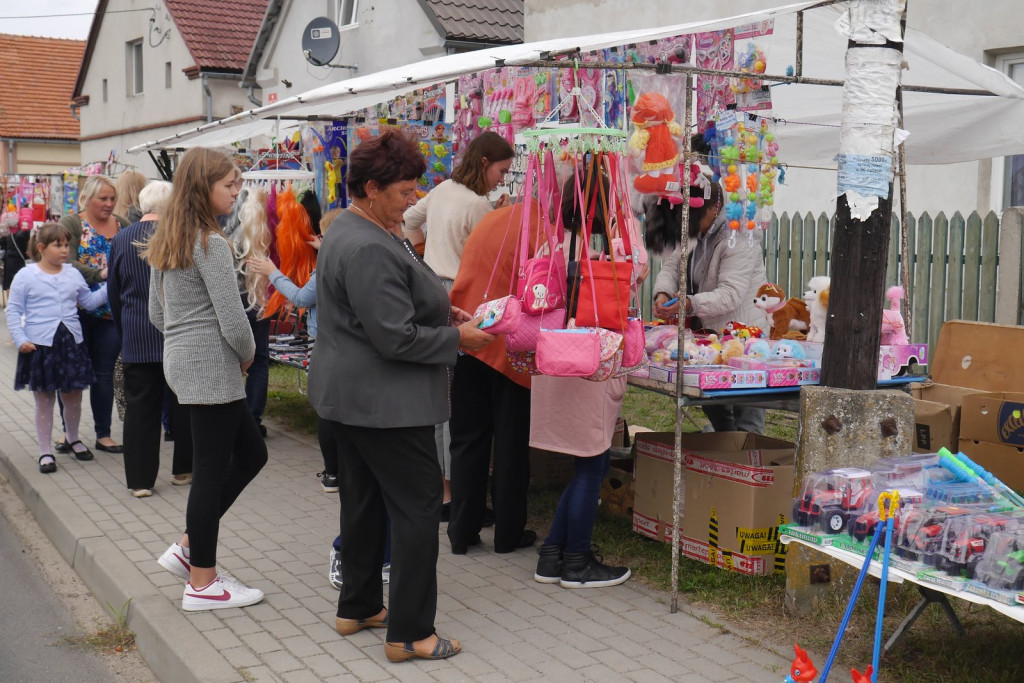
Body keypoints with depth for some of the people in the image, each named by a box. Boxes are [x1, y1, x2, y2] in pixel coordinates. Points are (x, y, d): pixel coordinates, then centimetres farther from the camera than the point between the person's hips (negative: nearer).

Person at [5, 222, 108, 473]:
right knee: (44, 401, 4)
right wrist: (20, 339, -13)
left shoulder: (73, 274, 8)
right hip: (39, 346, -4)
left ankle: (74, 439, 35)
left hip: (72, 343, 4)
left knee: (73, 397, 13)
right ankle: (45, 452, 13)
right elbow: (13, 310, -3)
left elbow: (89, 301, 16)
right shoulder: (26, 276, -5)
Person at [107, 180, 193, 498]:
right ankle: (182, 469, 22)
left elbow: (113, 293, 11)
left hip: (136, 338, 3)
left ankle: (140, 478, 7)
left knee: (140, 406, 6)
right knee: (182, 401, 12)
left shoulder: (120, 239, 2)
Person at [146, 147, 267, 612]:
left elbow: (156, 314, 18)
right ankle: (202, 584, 11)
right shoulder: (210, 244, -15)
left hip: (181, 361, 10)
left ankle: (189, 548, 20)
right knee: (212, 471, 0)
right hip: (212, 368, -10)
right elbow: (232, 321, -19)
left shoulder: (166, 241, 13)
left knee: (251, 453, 17)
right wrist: (247, 356, -1)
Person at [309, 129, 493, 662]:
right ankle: (409, 633, 4)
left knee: (363, 500, 18)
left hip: (345, 396, 11)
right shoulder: (370, 249, -23)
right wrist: (457, 337, -12)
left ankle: (358, 607, 31)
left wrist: (439, 312, 11)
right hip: (383, 402, -11)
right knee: (419, 505, -3)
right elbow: (396, 338, -25)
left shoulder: (348, 232, 12)